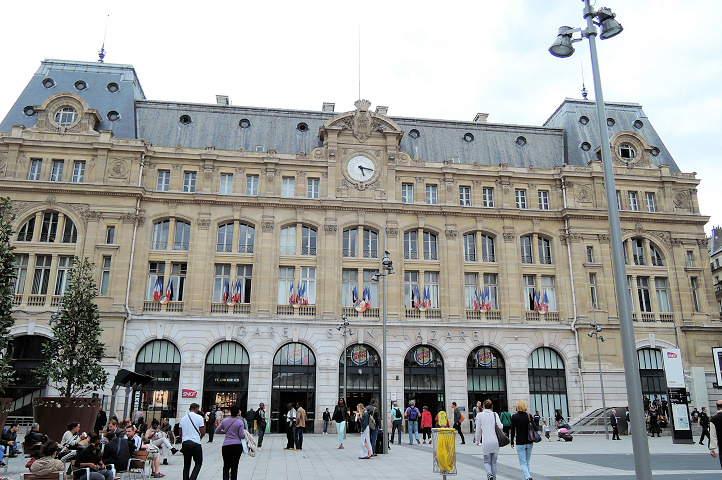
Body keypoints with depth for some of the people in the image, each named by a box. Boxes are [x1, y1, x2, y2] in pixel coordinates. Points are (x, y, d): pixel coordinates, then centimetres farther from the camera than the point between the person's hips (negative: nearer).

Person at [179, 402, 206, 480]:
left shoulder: (183, 419, 10)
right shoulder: (199, 417, -5)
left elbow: (180, 434, 14)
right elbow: (203, 432, -4)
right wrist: (200, 435, 17)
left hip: (185, 443, 5)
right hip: (195, 443, -5)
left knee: (186, 464, 13)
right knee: (198, 463, 8)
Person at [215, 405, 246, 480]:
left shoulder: (224, 421, 1)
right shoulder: (240, 422, -8)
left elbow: (217, 431, 11)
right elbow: (242, 436, -8)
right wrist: (244, 433, 13)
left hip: (226, 446, 2)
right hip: (237, 445, -2)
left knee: (226, 466, 10)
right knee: (234, 466, 9)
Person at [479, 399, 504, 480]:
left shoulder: (480, 415, -1)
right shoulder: (495, 414, 2)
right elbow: (500, 426, -4)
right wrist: (502, 425, 19)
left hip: (486, 442, -2)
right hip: (495, 441, 2)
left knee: (487, 461, 9)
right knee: (494, 462, 14)